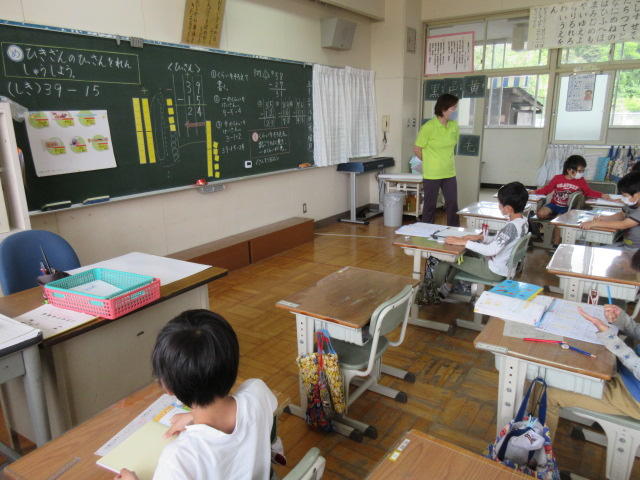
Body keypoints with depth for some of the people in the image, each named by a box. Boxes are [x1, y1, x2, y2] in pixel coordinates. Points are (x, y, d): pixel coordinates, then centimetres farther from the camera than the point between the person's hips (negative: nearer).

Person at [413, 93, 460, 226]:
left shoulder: (454, 126, 2)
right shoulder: (428, 127, -15)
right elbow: (417, 149, -6)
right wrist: (429, 161, 7)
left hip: (449, 173, 5)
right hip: (432, 174, -5)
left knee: (452, 204, 9)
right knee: (430, 205, 7)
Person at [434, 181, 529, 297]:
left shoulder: (512, 226, -29)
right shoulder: (523, 221, 0)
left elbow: (491, 250, -33)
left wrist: (464, 242, -28)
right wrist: (481, 238, -1)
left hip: (495, 271, -9)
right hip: (505, 267, 9)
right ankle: (448, 285, 24)